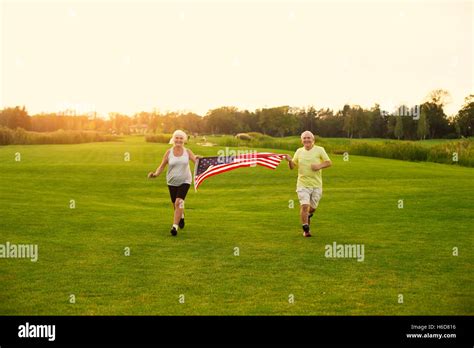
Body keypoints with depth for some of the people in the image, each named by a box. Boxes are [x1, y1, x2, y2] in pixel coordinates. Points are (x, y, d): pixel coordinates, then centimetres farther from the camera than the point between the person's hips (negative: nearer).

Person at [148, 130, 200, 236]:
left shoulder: (187, 152, -4)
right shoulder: (169, 152, -4)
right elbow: (162, 166, -1)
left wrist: (199, 159, -32)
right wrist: (156, 174, -19)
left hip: (184, 181, -2)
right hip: (172, 182, 2)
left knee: (179, 202, -19)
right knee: (175, 205, 11)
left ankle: (175, 226, -15)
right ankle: (181, 216, 46)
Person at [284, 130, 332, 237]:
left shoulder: (319, 150, 0)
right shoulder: (299, 151, 6)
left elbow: (329, 163, 2)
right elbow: (292, 166, 9)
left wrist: (320, 166, -17)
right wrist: (289, 161, -13)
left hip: (316, 184, 0)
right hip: (302, 184, 0)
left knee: (312, 207, 9)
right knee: (304, 205, -13)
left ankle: (308, 215, 46)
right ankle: (306, 229, 0)